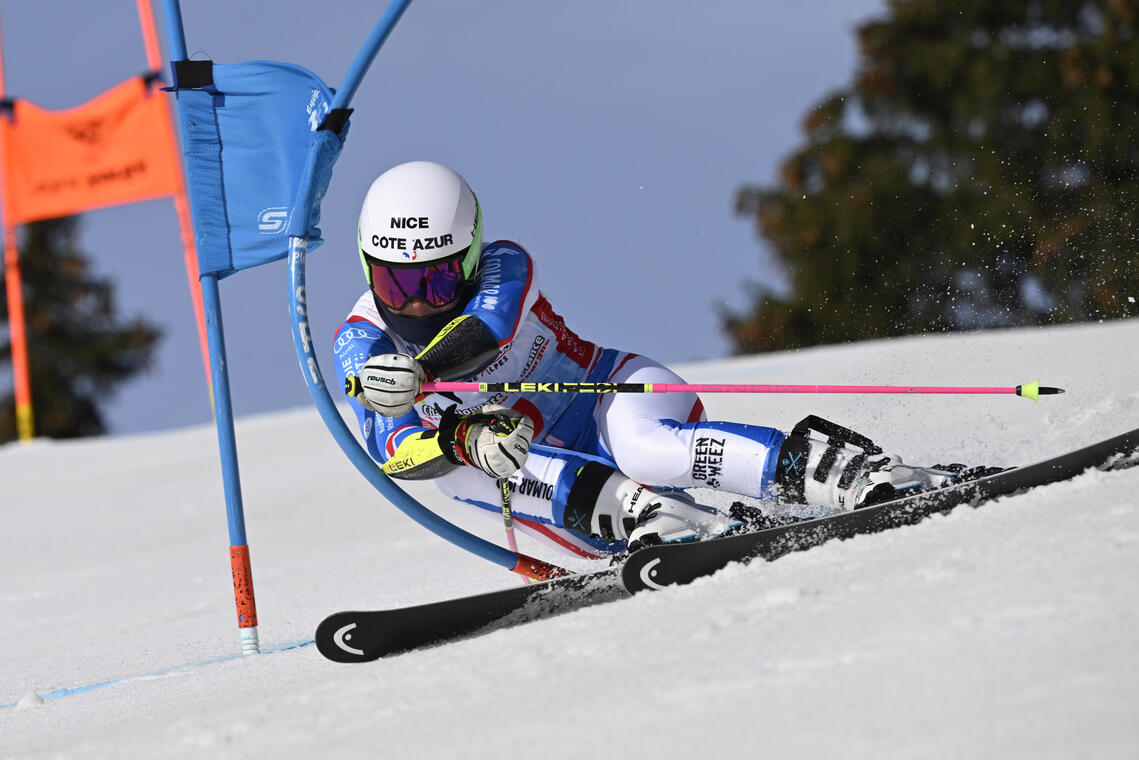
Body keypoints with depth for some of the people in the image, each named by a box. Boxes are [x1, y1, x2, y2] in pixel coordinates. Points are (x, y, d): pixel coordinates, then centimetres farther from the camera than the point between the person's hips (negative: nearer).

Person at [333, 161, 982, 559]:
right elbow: (391, 450, -25)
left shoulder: (504, 267, -19)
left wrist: (418, 375, -60)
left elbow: (489, 325, -42)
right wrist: (461, 440, -46)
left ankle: (863, 474, -39)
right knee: (451, 453, -30)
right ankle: (638, 514, -41)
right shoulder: (362, 343, -11)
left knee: (643, 445, -39)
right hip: (544, 477, 3)